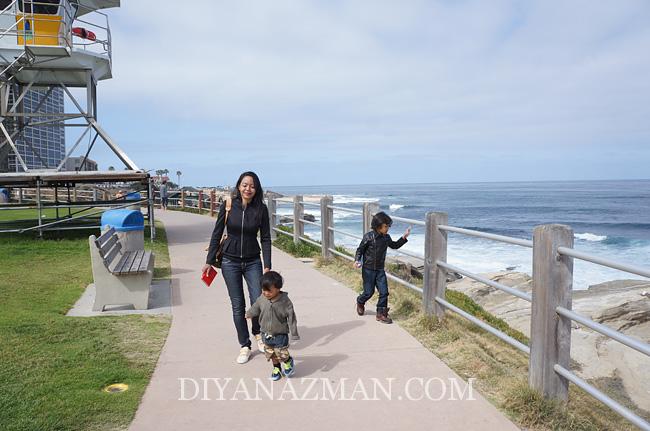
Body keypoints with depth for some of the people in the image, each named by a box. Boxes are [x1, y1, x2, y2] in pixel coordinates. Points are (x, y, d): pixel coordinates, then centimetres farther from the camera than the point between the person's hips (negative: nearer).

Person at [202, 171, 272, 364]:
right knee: (238, 306, 5)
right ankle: (244, 346, 19)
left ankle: (258, 333, 27)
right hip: (230, 262, 0)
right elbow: (217, 234, 0)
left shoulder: (261, 209, -5)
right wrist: (209, 261, -1)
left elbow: (265, 238, -3)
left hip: (253, 262, 0)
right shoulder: (228, 206, -6)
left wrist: (267, 266, -9)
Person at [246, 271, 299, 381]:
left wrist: (294, 334, -16)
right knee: (271, 354, 17)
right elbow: (255, 308, 15)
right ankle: (276, 368, 41)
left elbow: (291, 318, -16)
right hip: (266, 334, 4)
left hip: (280, 335, -4)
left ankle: (288, 361, 31)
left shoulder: (285, 301, -21)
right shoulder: (261, 299, -9)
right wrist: (249, 314, 34)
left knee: (282, 354, -1)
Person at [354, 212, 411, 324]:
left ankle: (381, 314, 11)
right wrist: (357, 260, -21)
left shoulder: (386, 238, 1)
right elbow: (360, 250, -6)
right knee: (369, 292, 5)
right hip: (368, 269, -5)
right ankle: (360, 302, 38)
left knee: (384, 292, -2)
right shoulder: (368, 237, -15)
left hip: (380, 270, 5)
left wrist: (404, 237, 9)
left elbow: (395, 245, 20)